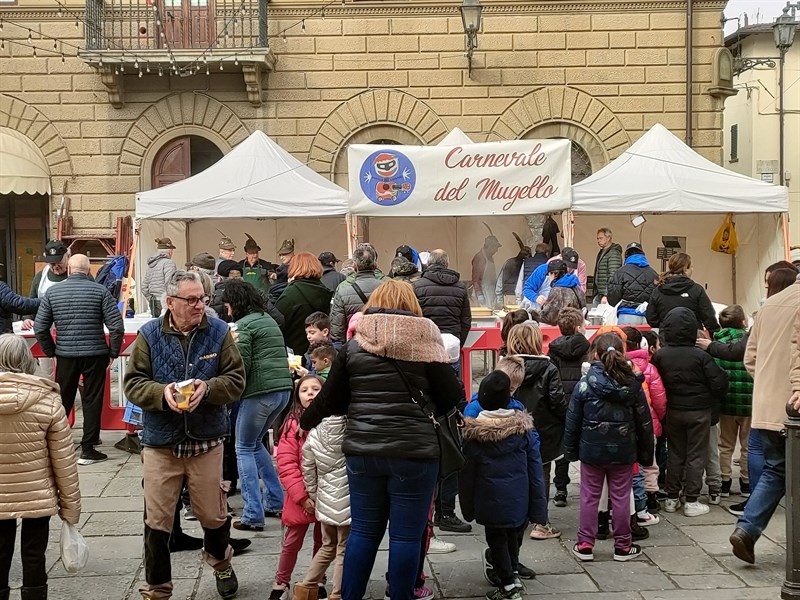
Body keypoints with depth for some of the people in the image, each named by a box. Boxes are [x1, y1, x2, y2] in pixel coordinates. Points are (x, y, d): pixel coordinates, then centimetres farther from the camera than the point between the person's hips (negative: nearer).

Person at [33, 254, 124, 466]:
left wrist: (51, 351, 13)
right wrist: (113, 352, 2)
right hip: (95, 355, -2)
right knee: (92, 401, 5)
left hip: (65, 355, 2)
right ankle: (88, 449, 7)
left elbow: (39, 328, 2)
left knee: (62, 400, 13)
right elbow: (116, 326, -10)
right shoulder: (100, 291, -4)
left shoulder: (52, 292, 2)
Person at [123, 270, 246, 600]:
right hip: (160, 442, 0)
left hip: (206, 441, 1)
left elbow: (236, 380, -3)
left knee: (213, 515, 12)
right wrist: (161, 392, -22)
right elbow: (133, 383, -4)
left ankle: (220, 561, 43)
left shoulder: (218, 332, -2)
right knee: (157, 521, 4)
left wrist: (207, 388, -22)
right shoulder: (150, 335, -3)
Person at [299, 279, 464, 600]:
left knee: (364, 530, 14)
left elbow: (330, 400, 9)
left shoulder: (353, 345, 5)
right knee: (406, 535, 5)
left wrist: (305, 421, 27)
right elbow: (452, 397, -2)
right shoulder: (423, 342, -2)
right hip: (413, 452, -3)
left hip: (362, 451, 3)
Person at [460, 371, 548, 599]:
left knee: (496, 539, 13)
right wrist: (538, 507, 1)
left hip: (490, 501, -2)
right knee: (513, 536, 24)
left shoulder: (473, 433, -8)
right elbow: (535, 470, -4)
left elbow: (467, 475, -2)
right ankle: (513, 571, 35)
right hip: (518, 500, 2)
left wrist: (468, 507, 10)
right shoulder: (523, 428, -6)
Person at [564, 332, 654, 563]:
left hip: (591, 450, -1)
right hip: (623, 451, 1)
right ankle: (623, 546, 18)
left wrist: (570, 449, 6)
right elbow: (644, 422, 2)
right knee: (621, 498, 9)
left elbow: (573, 421, -5)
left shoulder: (585, 384, -10)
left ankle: (585, 544, 13)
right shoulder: (633, 386, -4)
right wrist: (646, 454, 12)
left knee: (589, 497, 9)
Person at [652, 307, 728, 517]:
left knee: (675, 453, 14)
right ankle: (692, 501, 7)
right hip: (699, 411, -3)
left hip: (673, 411, 3)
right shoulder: (701, 356, -17)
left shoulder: (660, 356, -8)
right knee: (696, 456, 5)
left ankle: (672, 498, 19)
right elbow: (718, 383, -12)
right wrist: (712, 400, 7)